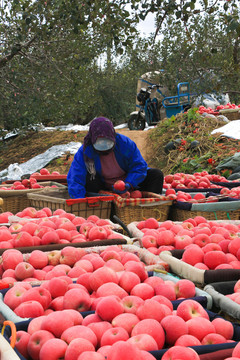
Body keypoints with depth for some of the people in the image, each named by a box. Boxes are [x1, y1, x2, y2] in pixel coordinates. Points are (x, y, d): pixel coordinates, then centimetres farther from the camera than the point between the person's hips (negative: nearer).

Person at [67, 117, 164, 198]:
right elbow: (74, 180, -28)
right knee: (89, 177, -32)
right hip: (104, 189, -2)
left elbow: (139, 167, -13)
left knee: (157, 174, -14)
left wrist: (129, 184, -31)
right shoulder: (84, 152, -21)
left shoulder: (125, 143, -19)